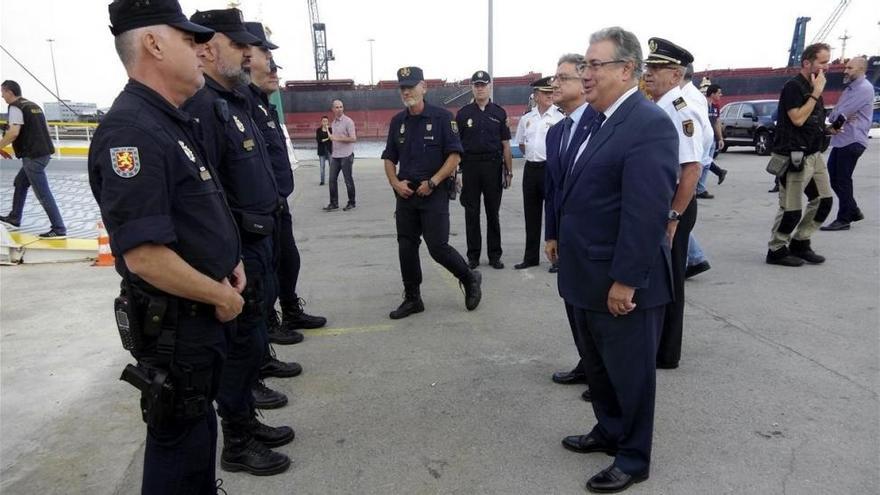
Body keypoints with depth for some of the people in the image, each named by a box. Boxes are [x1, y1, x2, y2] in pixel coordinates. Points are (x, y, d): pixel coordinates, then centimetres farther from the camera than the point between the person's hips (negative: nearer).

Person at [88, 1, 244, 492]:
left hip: (204, 313, 9)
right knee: (181, 437, 9)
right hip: (173, 322, -9)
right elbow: (145, 255, -30)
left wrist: (229, 261, 6)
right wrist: (221, 296, -17)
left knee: (198, 424, 25)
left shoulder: (175, 121, 9)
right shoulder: (132, 131, -23)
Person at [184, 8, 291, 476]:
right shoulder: (202, 106, -19)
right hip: (237, 249, -10)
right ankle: (236, 445, 20)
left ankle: (247, 421, 36)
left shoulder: (233, 102, 13)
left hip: (259, 241, 10)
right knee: (243, 343, 2)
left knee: (252, 336, 19)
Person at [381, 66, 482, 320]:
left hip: (434, 194, -5)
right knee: (406, 247, 7)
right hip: (406, 194, 5)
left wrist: (432, 182, -16)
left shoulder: (442, 117, -5)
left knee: (438, 247, -7)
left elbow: (455, 155, -8)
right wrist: (395, 183, -2)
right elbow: (389, 158, 16)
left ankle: (470, 279, 19)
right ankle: (412, 299, 21)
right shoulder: (397, 121, 11)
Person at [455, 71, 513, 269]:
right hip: (470, 166, 0)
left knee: (493, 213, 6)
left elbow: (505, 144, 7)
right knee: (471, 213, 5)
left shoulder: (499, 113, 7)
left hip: (493, 166, 0)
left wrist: (509, 171, 1)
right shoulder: (463, 114, 6)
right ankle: (473, 256, 14)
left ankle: (494, 255, 15)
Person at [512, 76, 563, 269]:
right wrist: (532, 155, 11)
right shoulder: (526, 119, 10)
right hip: (531, 168, 5)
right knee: (531, 215, 11)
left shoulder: (560, 117, -7)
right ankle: (531, 257, 21)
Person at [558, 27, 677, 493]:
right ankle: (609, 431, 43)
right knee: (598, 366, 23)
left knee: (629, 373, 9)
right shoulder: (602, 121, 12)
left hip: (622, 282, -9)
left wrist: (625, 280, -23)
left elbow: (646, 213, -24)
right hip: (591, 277, 9)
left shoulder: (649, 124, -18)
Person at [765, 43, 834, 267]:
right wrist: (816, 93, -17)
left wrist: (828, 129, 9)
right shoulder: (793, 87, -12)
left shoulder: (811, 88, 15)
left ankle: (800, 244, 20)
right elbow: (798, 118, -23)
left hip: (813, 155, 9)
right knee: (792, 210, -5)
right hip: (793, 157, -9)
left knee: (824, 200, 10)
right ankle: (776, 250, 9)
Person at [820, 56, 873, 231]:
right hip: (841, 140, 9)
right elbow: (836, 113, 16)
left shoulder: (864, 88, -13)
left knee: (842, 181, -5)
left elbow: (840, 113, -18)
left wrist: (832, 117, 2)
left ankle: (844, 220, 4)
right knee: (833, 177, 13)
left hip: (852, 141, -9)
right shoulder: (850, 88, 19)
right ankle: (853, 211, 25)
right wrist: (841, 118, -5)